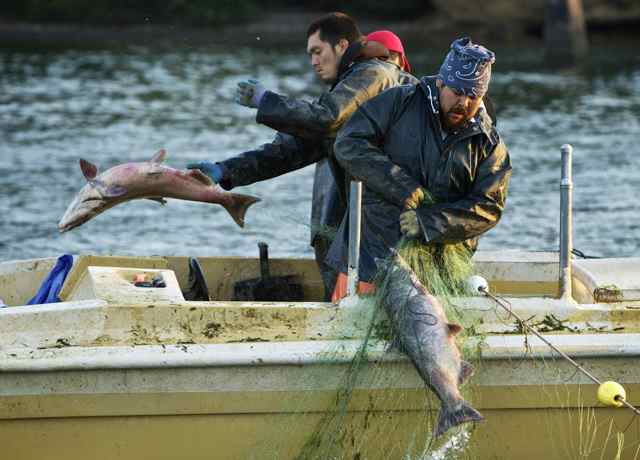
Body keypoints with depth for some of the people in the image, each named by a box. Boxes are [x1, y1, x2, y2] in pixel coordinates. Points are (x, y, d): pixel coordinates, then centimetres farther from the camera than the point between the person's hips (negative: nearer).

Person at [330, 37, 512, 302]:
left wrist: (427, 222, -17)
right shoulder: (399, 103, 0)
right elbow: (350, 144, -9)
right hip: (372, 250, -1)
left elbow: (487, 207, -3)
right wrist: (406, 191, -15)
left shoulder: (488, 144, 6)